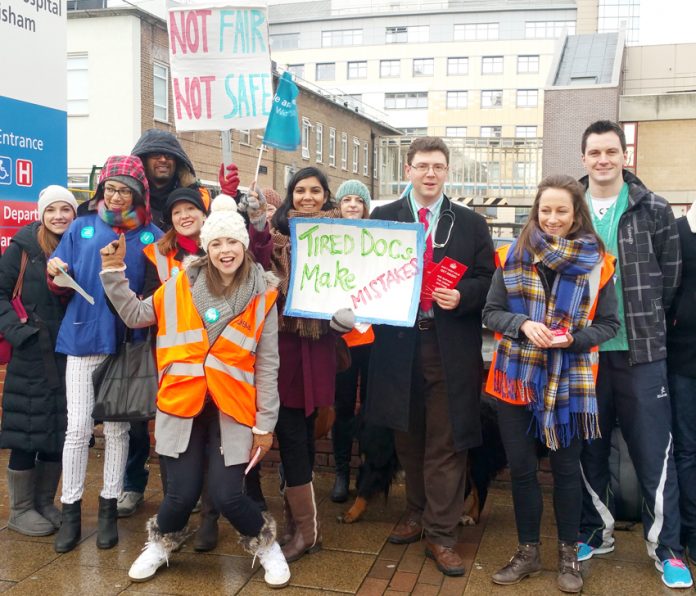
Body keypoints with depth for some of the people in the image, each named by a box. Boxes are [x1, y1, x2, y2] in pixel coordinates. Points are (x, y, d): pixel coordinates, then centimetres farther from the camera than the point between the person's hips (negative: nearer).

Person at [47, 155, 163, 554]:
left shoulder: (151, 236, 3)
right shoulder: (83, 228, 7)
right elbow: (62, 285, 7)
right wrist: (57, 274, -14)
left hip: (126, 341, -1)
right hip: (82, 337, 1)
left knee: (117, 428, 8)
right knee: (78, 428, 3)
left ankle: (109, 510, 21)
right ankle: (71, 513, 15)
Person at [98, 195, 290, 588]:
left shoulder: (262, 296, -1)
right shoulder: (183, 285, 2)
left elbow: (267, 364, 0)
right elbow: (136, 315, 9)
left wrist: (265, 424, -1)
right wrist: (114, 272, -2)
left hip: (231, 408, -1)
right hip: (184, 404, 1)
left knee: (227, 495, -7)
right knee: (182, 493, 1)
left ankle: (266, 544, 26)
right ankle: (162, 543, 36)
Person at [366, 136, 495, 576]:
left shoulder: (471, 224, 4)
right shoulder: (383, 218, 6)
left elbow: (488, 281, 3)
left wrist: (461, 296, -14)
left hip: (450, 347, -1)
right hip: (399, 342, 2)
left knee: (446, 444, 2)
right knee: (408, 438, 15)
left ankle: (442, 535, 13)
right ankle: (416, 514, 34)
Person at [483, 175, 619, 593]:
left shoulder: (598, 263, -2)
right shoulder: (512, 256, 0)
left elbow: (609, 324, 1)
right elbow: (491, 313, 0)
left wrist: (573, 338, -18)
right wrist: (523, 324, -19)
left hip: (570, 382, -1)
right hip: (517, 378, 1)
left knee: (566, 467, 9)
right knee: (521, 468, 9)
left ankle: (569, 554, 27)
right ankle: (528, 552, 26)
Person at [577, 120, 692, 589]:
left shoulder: (655, 210, 0)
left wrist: (647, 322, 7)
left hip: (641, 350, -1)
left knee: (654, 451, 4)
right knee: (590, 448, 12)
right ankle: (596, 532, 28)